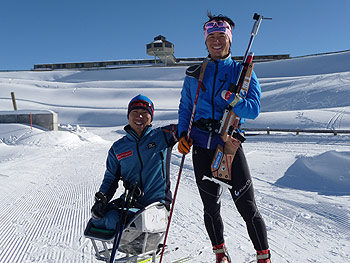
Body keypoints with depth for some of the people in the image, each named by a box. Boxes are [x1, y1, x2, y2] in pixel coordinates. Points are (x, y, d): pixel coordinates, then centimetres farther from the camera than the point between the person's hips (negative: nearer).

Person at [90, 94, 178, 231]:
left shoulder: (162, 136, 4)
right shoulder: (118, 148, 12)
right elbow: (110, 179, 15)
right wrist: (101, 198, -2)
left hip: (157, 202, -3)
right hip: (129, 201, 3)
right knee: (99, 216, -24)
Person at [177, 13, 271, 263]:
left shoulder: (242, 71, 4)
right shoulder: (194, 74, 12)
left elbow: (253, 109, -6)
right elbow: (185, 108, 18)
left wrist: (230, 98, -23)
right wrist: (183, 134, 2)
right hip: (201, 147, 3)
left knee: (247, 207, -3)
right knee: (211, 207, 11)